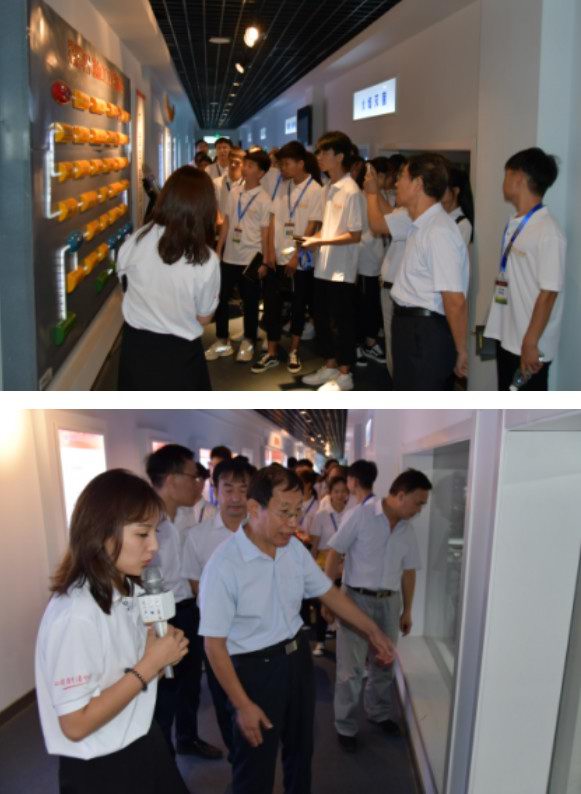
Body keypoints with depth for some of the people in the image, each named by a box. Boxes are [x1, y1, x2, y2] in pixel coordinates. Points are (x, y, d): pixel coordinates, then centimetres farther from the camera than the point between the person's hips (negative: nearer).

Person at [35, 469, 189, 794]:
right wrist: (150, 664, -23)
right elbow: (76, 724, -24)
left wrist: (161, 650, -7)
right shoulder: (75, 615, -27)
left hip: (146, 747, 8)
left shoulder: (132, 592, -2)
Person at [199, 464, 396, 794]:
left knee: (301, 749, 26)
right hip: (255, 669, -6)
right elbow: (214, 644, -21)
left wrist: (372, 630, 5)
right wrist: (242, 705, -18)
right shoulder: (224, 564, -26)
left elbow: (329, 592, 8)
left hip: (298, 657, 6)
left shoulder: (295, 548, -6)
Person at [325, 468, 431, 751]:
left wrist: (407, 610, 16)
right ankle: (346, 727, 16)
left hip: (389, 601, 5)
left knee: (385, 663, 18)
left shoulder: (407, 529, 4)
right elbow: (334, 554, -10)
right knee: (351, 668, 1)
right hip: (357, 598, -5)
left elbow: (409, 571, 13)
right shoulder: (361, 515, -13)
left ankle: (380, 712, 39)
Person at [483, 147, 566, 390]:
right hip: (507, 338, 8)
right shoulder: (515, 225, 7)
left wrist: (531, 344, -19)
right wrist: (497, 329, 14)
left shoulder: (548, 232, -18)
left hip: (528, 345, -8)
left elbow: (548, 293, -19)